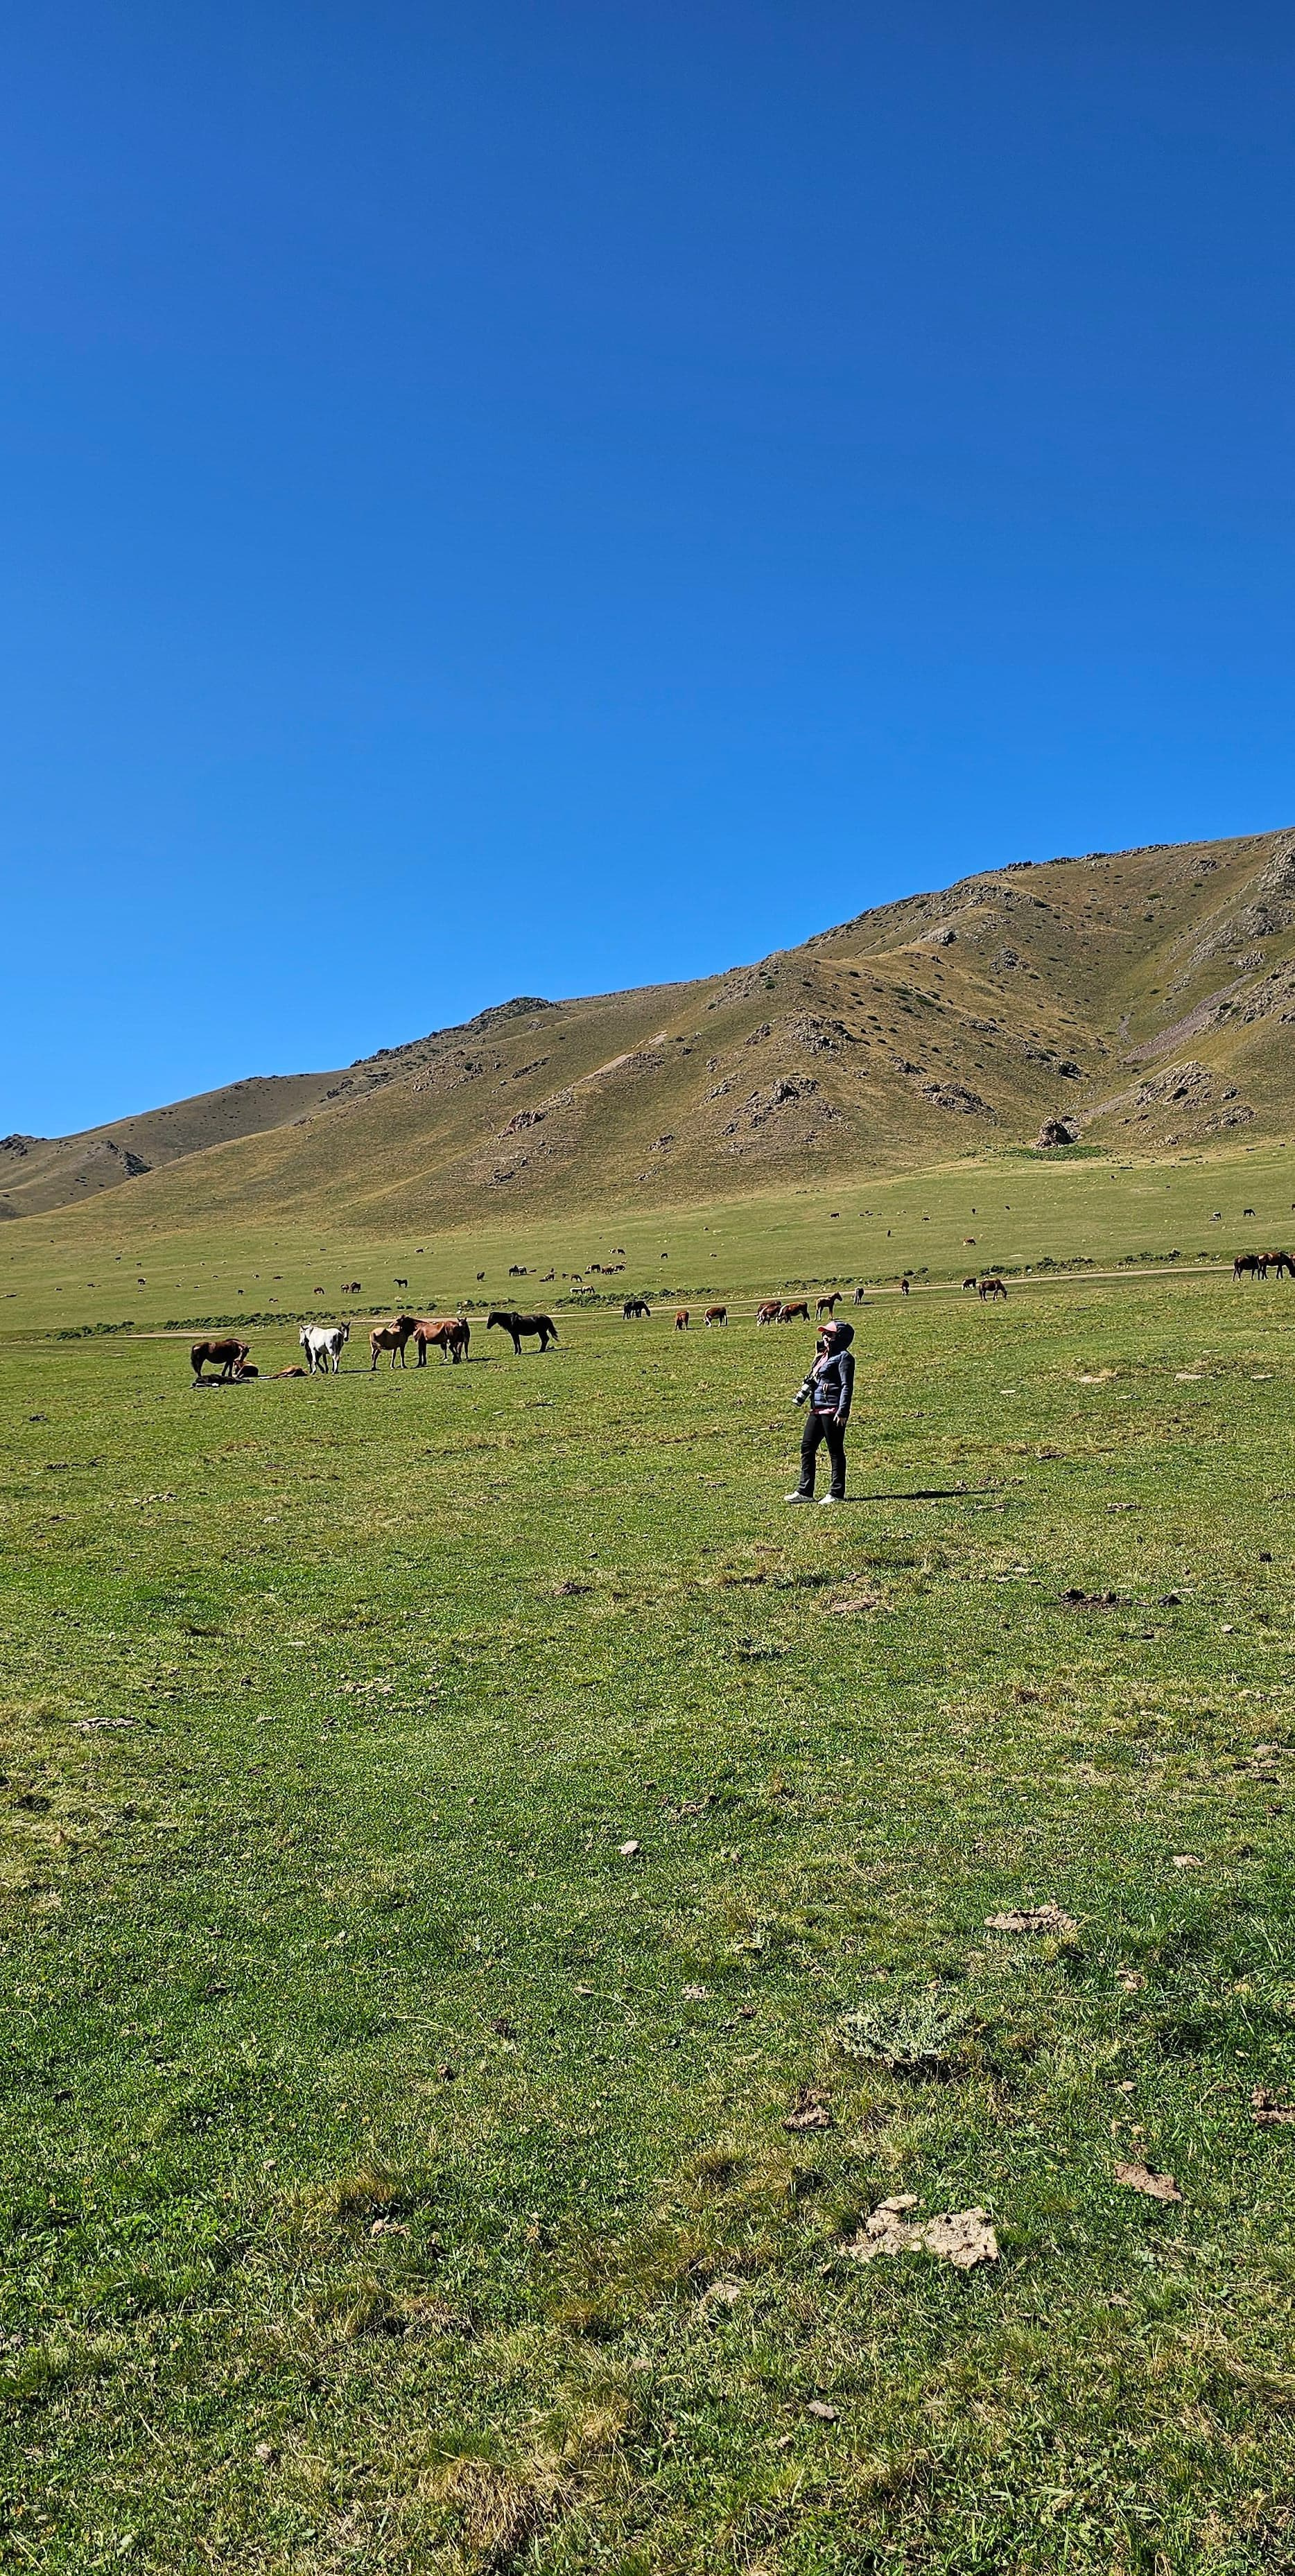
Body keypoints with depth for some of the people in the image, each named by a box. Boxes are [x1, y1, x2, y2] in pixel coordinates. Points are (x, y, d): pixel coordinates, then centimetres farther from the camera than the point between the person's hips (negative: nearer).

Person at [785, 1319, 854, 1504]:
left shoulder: (843, 1357, -9)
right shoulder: (823, 1357, 18)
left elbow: (847, 1386, -15)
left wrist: (842, 1412, -21)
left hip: (832, 1410, -10)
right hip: (817, 1410, 10)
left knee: (835, 1451, -2)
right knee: (807, 1448, 8)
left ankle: (836, 1494, 4)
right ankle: (805, 1491, 13)